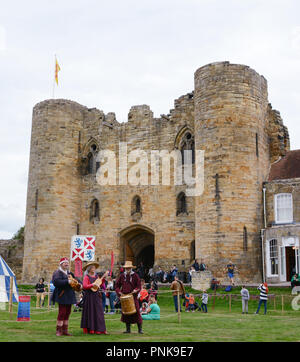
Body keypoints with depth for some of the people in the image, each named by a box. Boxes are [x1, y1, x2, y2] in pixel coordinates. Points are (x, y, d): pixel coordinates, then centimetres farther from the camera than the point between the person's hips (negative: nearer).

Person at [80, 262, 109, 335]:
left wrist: (104, 277, 8)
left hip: (97, 296, 6)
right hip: (89, 296, -6)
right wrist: (92, 285, -26)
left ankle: (99, 329, 7)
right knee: (90, 312, -1)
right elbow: (85, 286, -18)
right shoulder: (86, 277, -7)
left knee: (99, 312, 4)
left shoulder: (96, 276, 13)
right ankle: (89, 329, 7)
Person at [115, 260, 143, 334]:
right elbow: (117, 285, 13)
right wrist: (119, 292, -3)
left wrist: (136, 290, -19)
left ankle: (140, 329, 2)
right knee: (125, 313, 5)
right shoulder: (122, 276, 9)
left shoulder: (135, 276, 1)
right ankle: (128, 329, 15)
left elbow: (139, 286, 0)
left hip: (133, 297, -3)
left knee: (136, 312, -6)